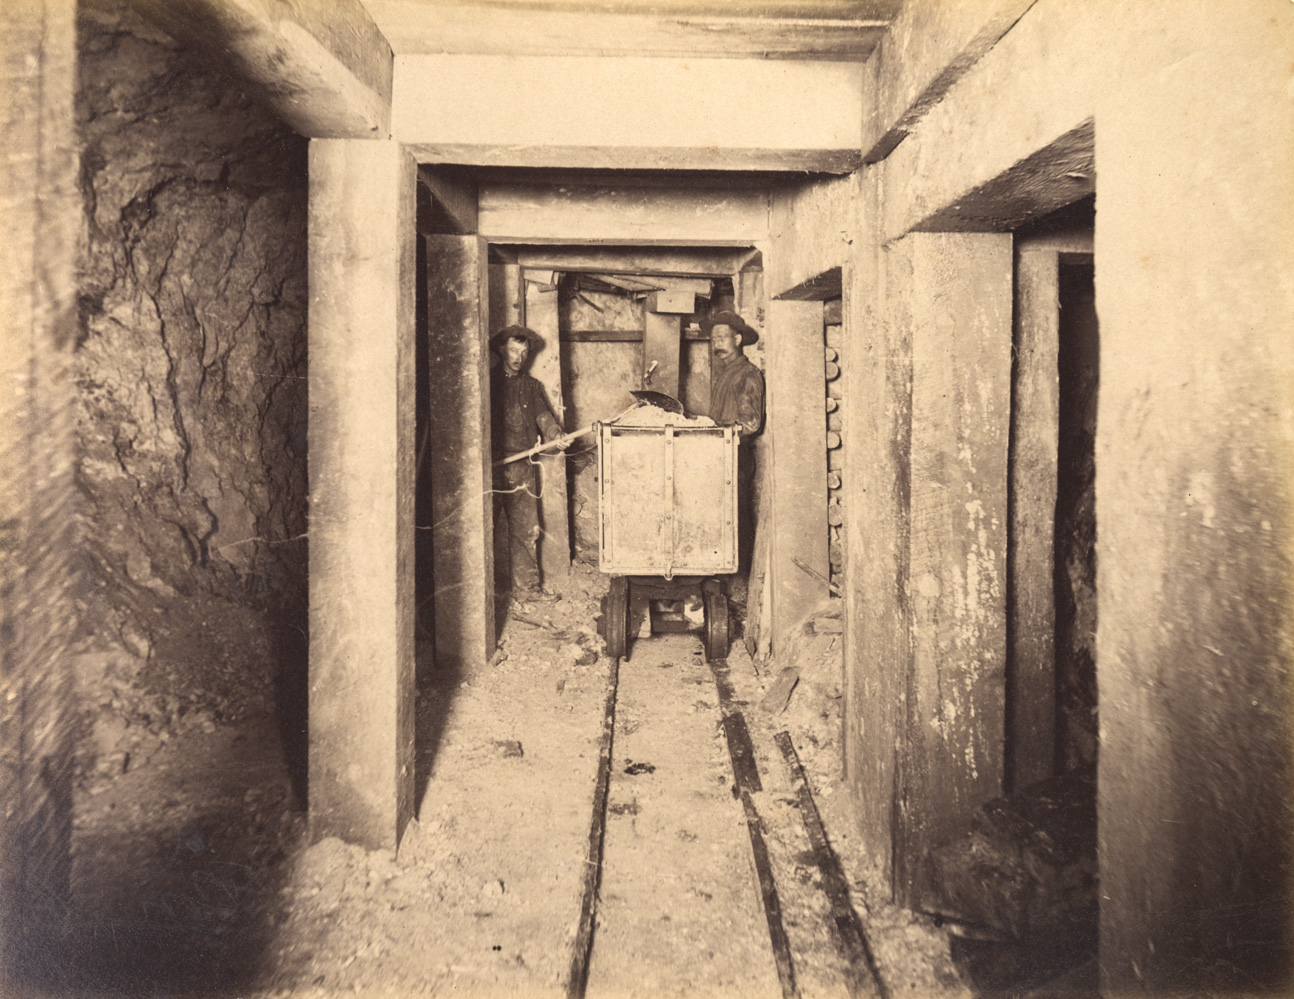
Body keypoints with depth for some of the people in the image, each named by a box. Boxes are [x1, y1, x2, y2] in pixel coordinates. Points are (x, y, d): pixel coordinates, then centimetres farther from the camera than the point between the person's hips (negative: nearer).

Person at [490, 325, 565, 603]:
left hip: (523, 467, 4)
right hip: (492, 465, -4)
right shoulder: (488, 382, 4)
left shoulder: (531, 385, 17)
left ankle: (526, 588, 12)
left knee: (526, 530, 5)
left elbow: (542, 414, 5)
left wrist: (555, 434, -16)